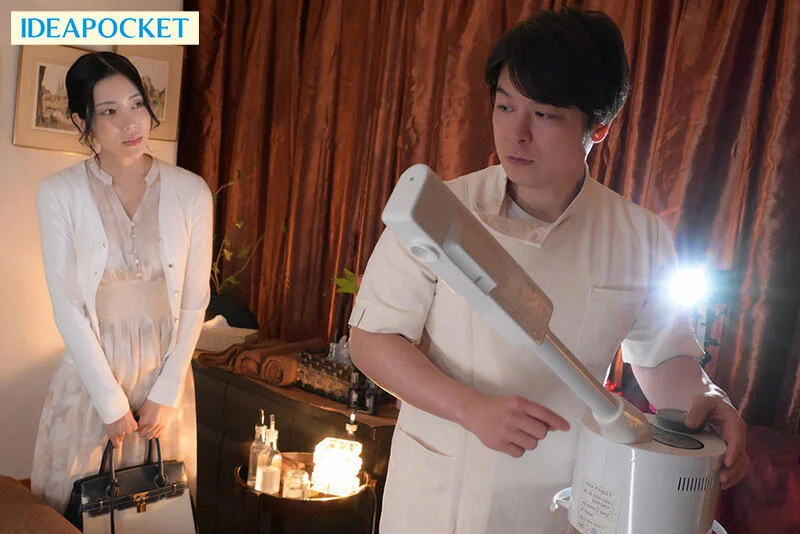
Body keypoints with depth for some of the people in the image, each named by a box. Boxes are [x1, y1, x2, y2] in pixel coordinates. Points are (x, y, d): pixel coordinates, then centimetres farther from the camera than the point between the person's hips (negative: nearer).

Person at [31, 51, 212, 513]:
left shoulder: (191, 192, -5)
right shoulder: (59, 194, -9)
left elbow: (195, 301, -2)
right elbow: (68, 306, -9)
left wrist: (166, 393, -5)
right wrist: (111, 401, -9)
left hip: (167, 372, 2)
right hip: (90, 372, -1)